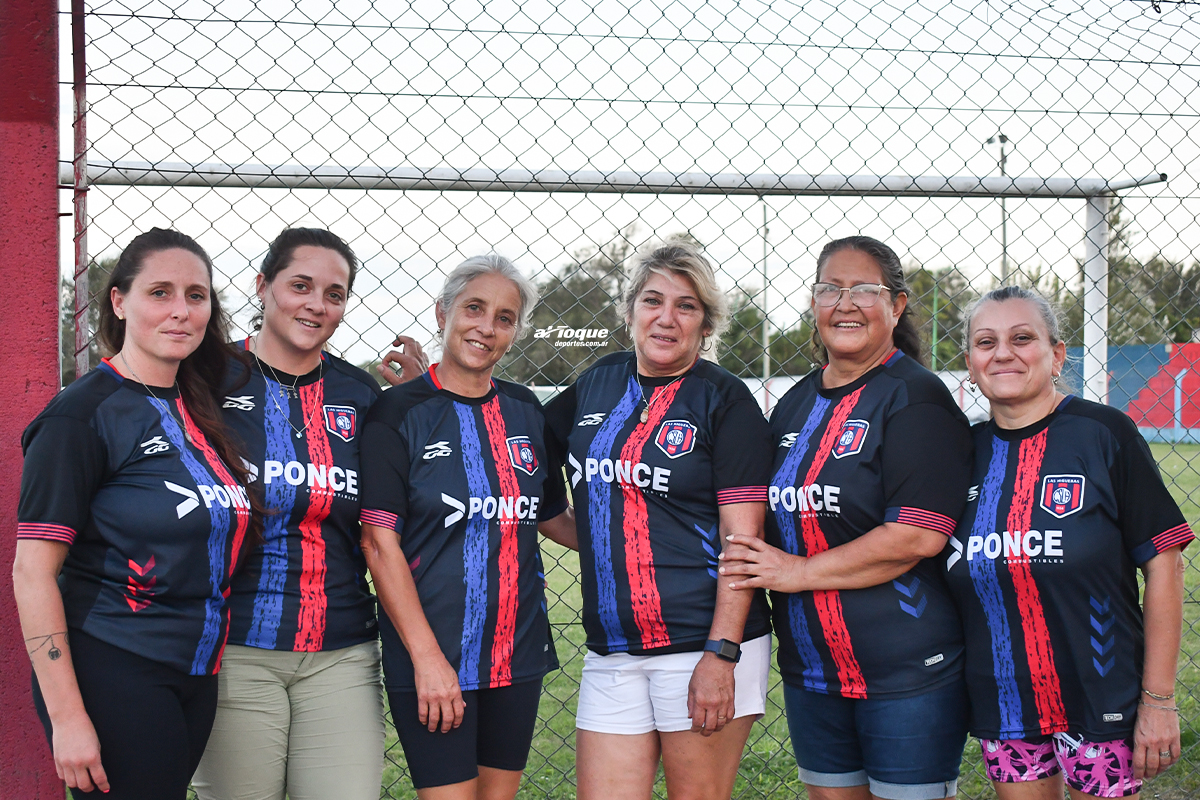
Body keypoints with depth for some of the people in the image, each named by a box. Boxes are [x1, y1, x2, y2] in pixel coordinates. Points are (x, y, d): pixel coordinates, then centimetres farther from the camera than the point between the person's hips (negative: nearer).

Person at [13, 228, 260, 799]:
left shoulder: (199, 405, 9)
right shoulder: (82, 414, -12)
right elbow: (32, 572, -15)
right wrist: (67, 717, -19)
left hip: (196, 678, 7)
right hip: (112, 678, -7)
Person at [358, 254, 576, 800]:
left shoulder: (525, 411, 9)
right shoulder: (400, 412, -6)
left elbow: (554, 519, 19)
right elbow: (380, 543, -10)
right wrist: (427, 657, -16)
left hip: (517, 652, 5)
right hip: (430, 656, -5)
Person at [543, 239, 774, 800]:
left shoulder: (724, 400, -4)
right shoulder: (598, 383, 11)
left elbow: (743, 536, -9)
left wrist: (721, 654, -16)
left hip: (706, 644, -4)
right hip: (612, 648, 5)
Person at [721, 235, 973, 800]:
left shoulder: (916, 398, -10)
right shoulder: (796, 404, 13)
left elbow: (919, 536, -20)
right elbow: (776, 519, 23)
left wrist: (799, 571, -15)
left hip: (907, 670, -7)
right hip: (810, 667, 7)